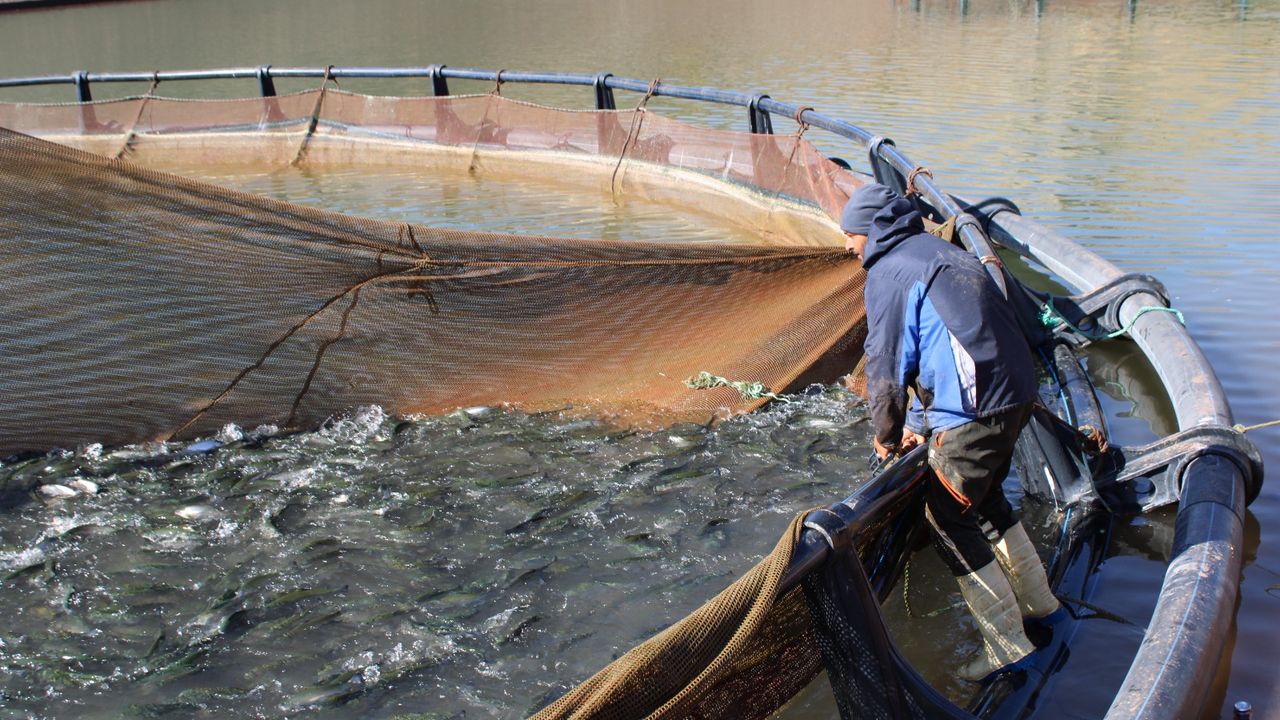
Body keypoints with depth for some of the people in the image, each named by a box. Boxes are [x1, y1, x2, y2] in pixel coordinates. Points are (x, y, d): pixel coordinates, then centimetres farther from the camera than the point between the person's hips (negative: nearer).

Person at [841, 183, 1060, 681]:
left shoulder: (888, 271, -5)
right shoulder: (943, 253, 23)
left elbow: (886, 362, -5)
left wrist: (887, 433, 10)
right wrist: (919, 424, 24)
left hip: (973, 411, -9)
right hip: (1017, 393, 9)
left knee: (949, 519, 3)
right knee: (985, 498, 27)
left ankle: (1006, 644, 6)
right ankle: (1037, 602, 39)